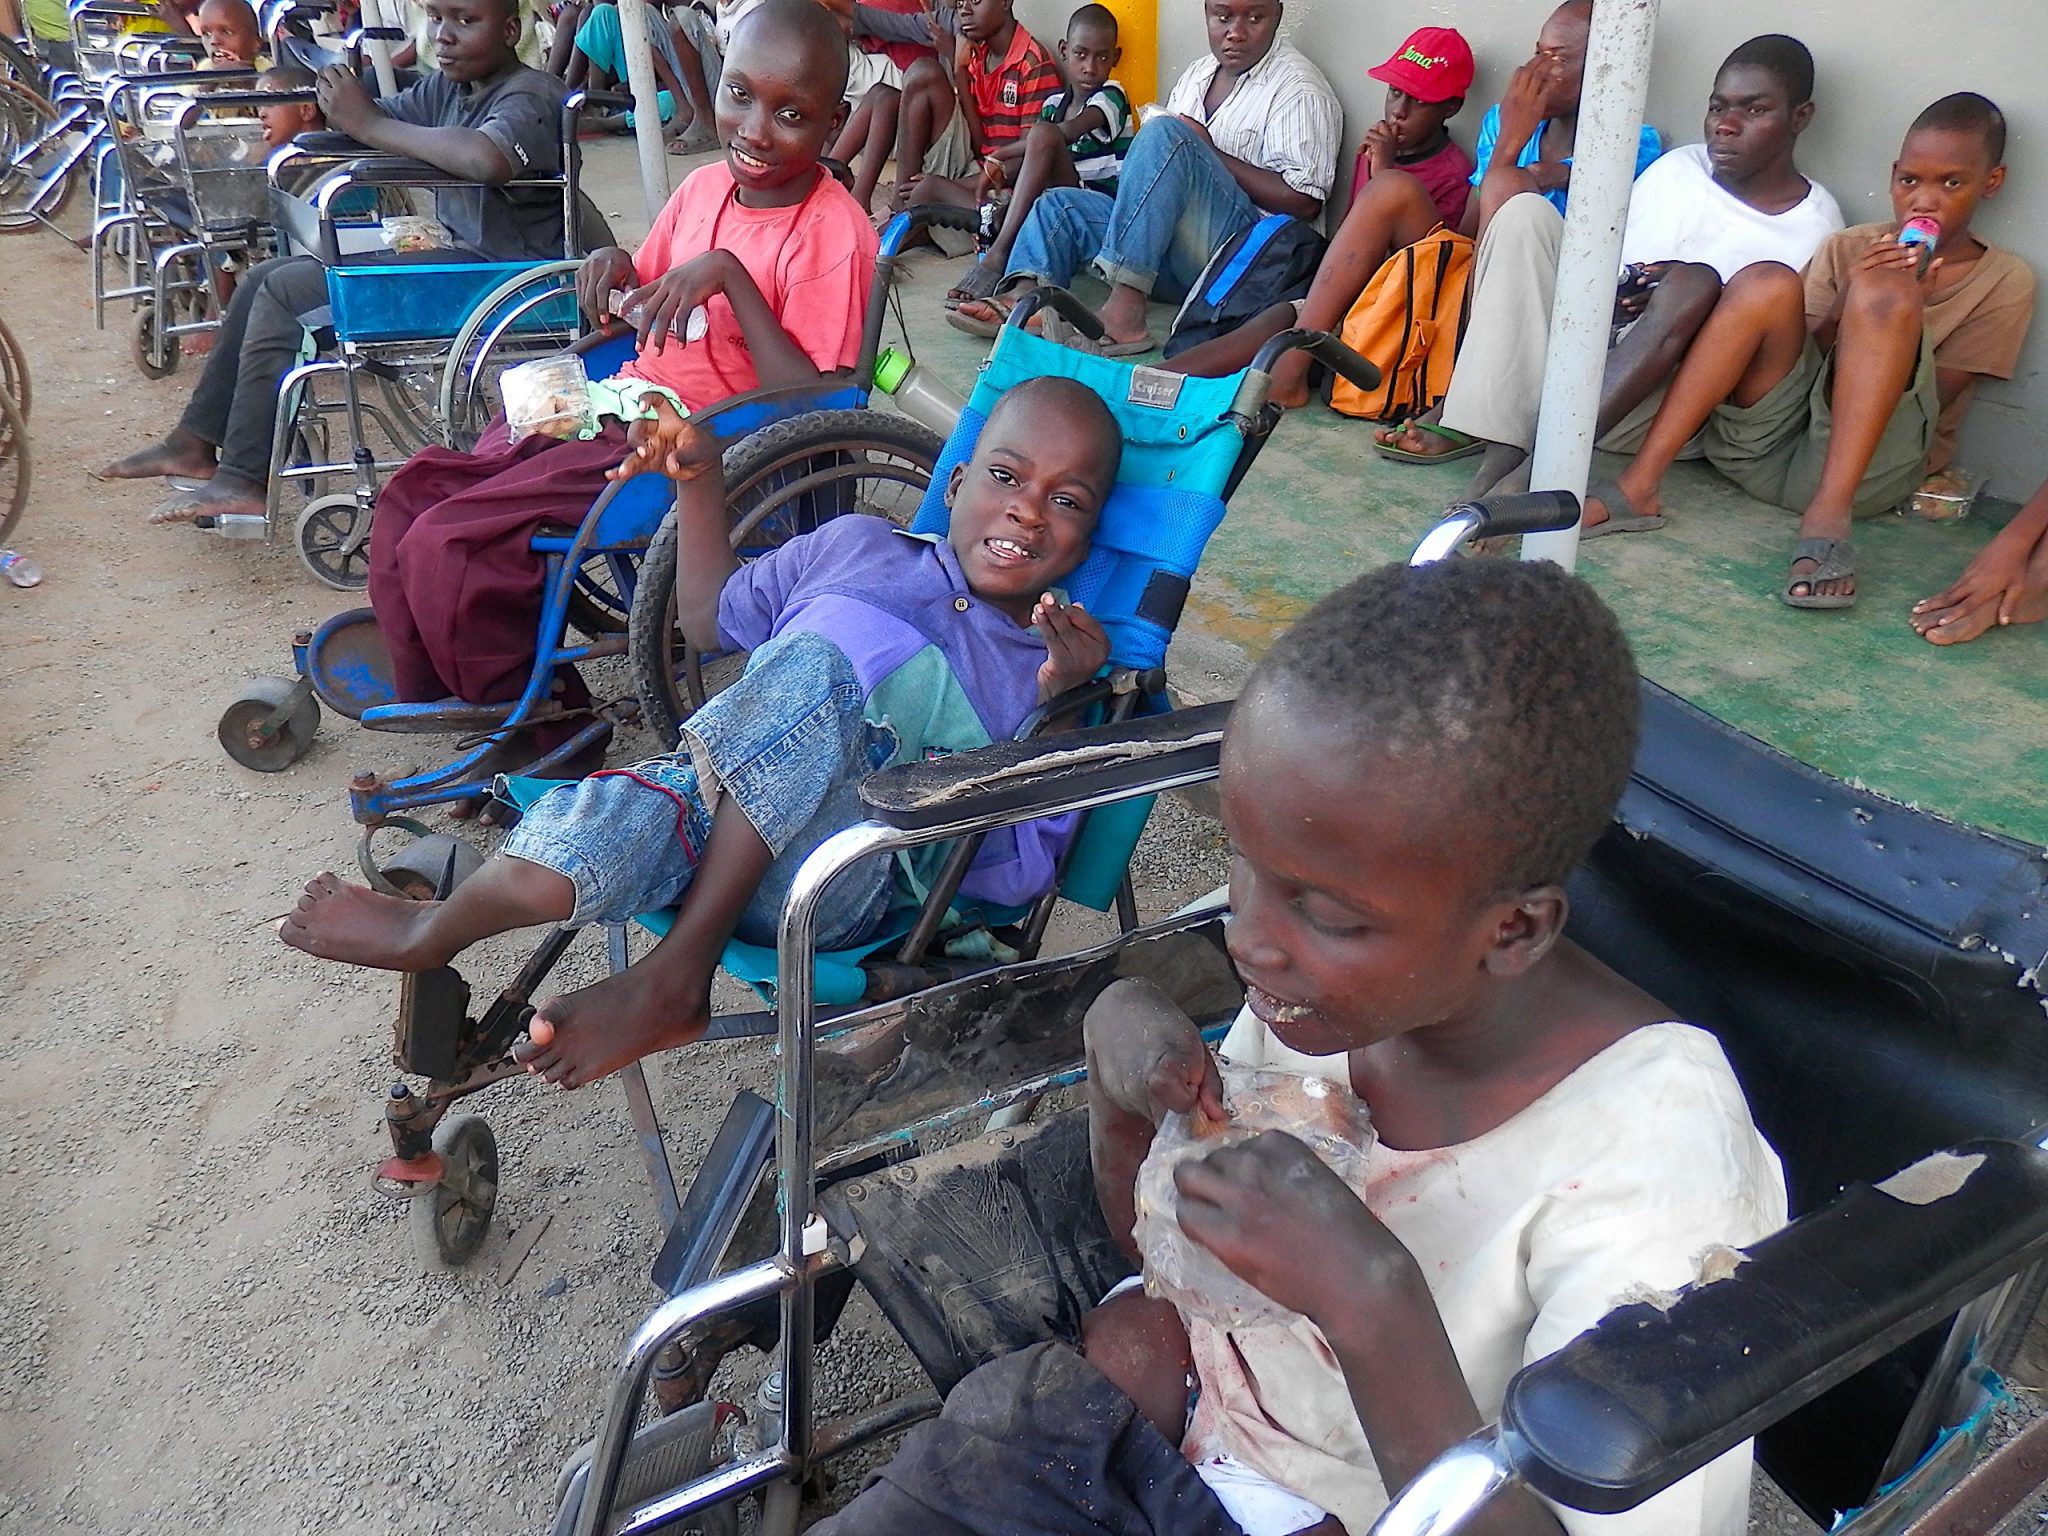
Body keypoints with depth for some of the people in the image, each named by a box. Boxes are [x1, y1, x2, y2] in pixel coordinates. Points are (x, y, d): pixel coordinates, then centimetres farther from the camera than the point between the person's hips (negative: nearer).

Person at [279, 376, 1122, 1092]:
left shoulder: (1048, 664, 9)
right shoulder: (857, 544, 18)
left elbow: (1016, 871, -1)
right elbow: (717, 615, 32)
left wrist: (1060, 707, -14)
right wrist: (699, 479, 21)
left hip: (842, 888, -3)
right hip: (718, 805, 3)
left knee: (813, 665, -30)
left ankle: (679, 965, -25)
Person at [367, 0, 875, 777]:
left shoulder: (834, 234, -15)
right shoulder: (705, 186, 7)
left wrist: (731, 274, -26)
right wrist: (615, 268, 0)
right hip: (617, 406, 8)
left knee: (448, 546, -17)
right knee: (409, 499, 2)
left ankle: (553, 731, 4)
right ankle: (430, 698, 20)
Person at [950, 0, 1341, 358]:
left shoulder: (1299, 89, -4)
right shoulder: (1198, 74, 20)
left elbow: (1304, 203, -14)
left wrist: (1211, 154, -12)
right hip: (1177, 261, 8)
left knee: (1166, 135, -26)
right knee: (1061, 204, 4)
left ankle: (1125, 311, -37)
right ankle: (1021, 299, -27)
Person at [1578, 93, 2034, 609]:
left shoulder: (2005, 281, 11)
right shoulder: (1847, 248, 17)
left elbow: (1930, 399, 0)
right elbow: (1792, 353, 6)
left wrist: (1903, 310, -12)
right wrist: (1843, 308, -12)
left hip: (1867, 465, -2)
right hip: (1763, 450, 2)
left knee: (1885, 292, -24)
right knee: (1767, 283, -20)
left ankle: (1829, 515, -36)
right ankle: (1639, 485, -32)